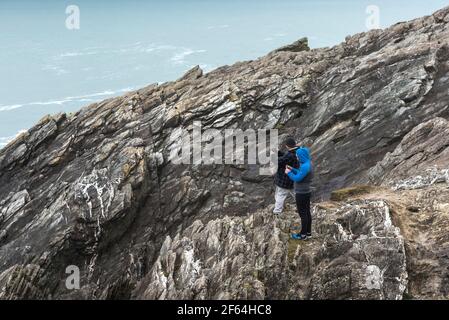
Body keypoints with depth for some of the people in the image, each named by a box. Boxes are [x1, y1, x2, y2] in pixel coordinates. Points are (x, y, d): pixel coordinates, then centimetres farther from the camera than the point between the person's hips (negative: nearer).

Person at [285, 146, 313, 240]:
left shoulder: (305, 166, -26)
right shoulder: (308, 164, 5)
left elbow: (297, 179, -23)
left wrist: (289, 173, -8)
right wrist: (292, 169, 10)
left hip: (301, 194, -9)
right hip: (306, 192, 9)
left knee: (303, 214, 3)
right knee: (307, 212, 17)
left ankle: (303, 234, 14)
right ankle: (308, 232, 28)